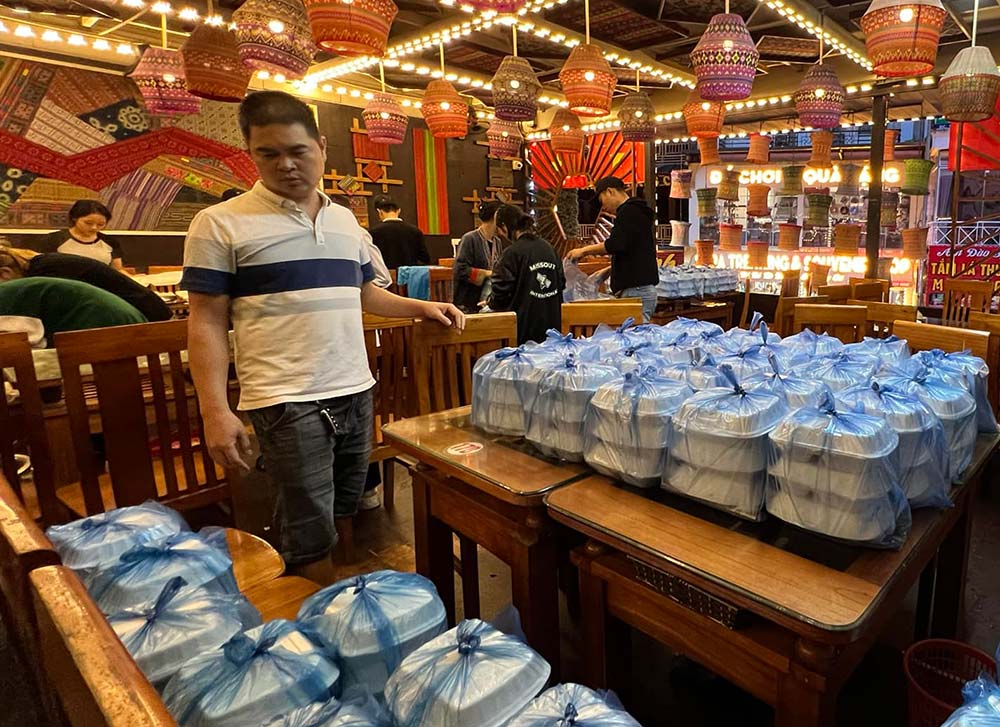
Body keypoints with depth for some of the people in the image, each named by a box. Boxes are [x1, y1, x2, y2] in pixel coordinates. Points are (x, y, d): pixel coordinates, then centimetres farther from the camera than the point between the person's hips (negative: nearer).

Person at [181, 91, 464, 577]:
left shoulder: (345, 220, 12)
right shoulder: (220, 224, -4)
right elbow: (207, 323, -6)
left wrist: (423, 307, 9)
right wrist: (215, 411, -13)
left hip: (357, 392, 6)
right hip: (287, 403, -5)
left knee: (345, 519, 18)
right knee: (312, 538, 0)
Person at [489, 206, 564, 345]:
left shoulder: (512, 253, -14)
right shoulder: (548, 247, 5)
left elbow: (501, 294, -14)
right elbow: (561, 283, 11)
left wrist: (491, 302, 6)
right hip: (551, 322, 6)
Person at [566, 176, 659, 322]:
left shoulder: (628, 211, -8)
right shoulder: (637, 211, 24)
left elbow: (616, 245, -21)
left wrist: (584, 250, -9)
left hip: (637, 290, -10)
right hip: (643, 288, 10)